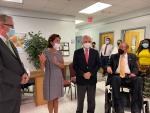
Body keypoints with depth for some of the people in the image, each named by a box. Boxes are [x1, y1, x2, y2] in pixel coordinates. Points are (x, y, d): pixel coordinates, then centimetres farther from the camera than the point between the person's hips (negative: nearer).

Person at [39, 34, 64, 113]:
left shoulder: (59, 52, 4)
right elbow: (42, 68, -11)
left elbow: (62, 66, 4)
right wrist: (42, 61, -32)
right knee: (51, 99, 8)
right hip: (50, 78, -4)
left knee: (56, 98, 16)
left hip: (58, 77, 5)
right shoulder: (46, 52, -11)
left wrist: (57, 63, -16)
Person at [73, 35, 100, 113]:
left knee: (91, 100, 16)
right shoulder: (77, 52, -1)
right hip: (81, 79, -1)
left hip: (92, 79, 2)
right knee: (80, 100, 14)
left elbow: (98, 65, 0)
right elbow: (75, 66, -5)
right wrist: (83, 74, -15)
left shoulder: (95, 52, 4)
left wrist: (90, 73, -14)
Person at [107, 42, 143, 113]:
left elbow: (136, 67, 12)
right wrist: (108, 67, -7)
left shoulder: (132, 56, 20)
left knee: (138, 80, -32)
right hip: (117, 76, -1)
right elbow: (109, 64, 18)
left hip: (129, 77, 1)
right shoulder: (114, 56, 21)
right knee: (115, 79, -37)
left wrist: (134, 73, -10)